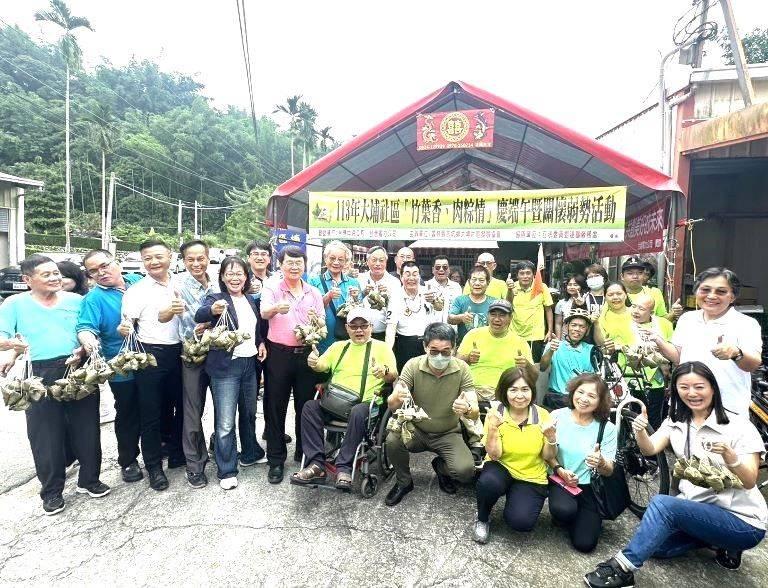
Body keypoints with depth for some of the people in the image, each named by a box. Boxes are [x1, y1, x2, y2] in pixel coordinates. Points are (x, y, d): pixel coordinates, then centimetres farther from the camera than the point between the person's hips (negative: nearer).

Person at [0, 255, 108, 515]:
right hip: (40, 376, -1)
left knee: (86, 429, 6)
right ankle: (52, 491, 21)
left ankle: (89, 479, 24)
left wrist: (85, 348, -10)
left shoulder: (76, 300, 11)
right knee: (45, 435, 4)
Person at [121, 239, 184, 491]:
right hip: (151, 356, -4)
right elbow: (126, 326, -7)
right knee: (151, 413, 6)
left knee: (180, 407, 15)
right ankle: (154, 466, 21)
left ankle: (178, 455, 33)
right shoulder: (136, 290, -3)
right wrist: (124, 328, -27)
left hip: (179, 353, 4)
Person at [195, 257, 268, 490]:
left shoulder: (252, 300, 9)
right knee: (225, 422, -1)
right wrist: (213, 309, -51)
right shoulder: (215, 298, -8)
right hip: (226, 367, -6)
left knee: (249, 413, 20)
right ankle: (227, 471, 13)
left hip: (251, 363, 6)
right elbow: (199, 315, -30)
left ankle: (250, 454, 39)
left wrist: (261, 342, 5)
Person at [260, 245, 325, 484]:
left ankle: (303, 453, 30)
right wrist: (277, 308, -43)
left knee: (305, 406, 12)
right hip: (279, 354, -2)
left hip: (306, 354, 3)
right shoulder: (271, 288, 0)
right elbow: (264, 312, -20)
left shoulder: (314, 293, 9)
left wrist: (316, 321, -17)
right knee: (275, 408, 5)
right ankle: (276, 461, 19)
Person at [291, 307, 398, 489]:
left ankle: (344, 467, -26)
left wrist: (385, 371, -23)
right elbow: (322, 366, 12)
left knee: (358, 412, -36)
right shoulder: (338, 346, 22)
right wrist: (313, 363, -11)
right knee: (310, 407, -22)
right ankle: (316, 464, -21)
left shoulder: (381, 347, 10)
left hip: (366, 402, -3)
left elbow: (393, 376, 0)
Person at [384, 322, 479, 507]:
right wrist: (397, 398, -45)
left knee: (466, 471, -24)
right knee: (392, 440, -29)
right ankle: (404, 482, 4)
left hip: (448, 434, 0)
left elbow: (475, 413, -19)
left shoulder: (462, 369, -15)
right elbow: (391, 406, -20)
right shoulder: (413, 365, -16)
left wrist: (467, 408, -45)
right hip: (416, 429, 0)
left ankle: (440, 466, 14)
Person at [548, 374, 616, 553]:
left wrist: (600, 462, -31)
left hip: (590, 487, 0)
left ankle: (592, 520, 24)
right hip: (560, 480, 0)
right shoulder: (558, 416, -11)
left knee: (585, 543, -11)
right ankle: (567, 518, 7)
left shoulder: (607, 428, -11)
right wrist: (560, 470, -18)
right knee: (563, 510, -32)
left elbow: (609, 471, -9)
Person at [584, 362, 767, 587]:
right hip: (696, 508, 6)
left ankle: (622, 569, -18)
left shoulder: (739, 425, -11)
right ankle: (716, 540, 11)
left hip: (742, 520, -6)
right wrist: (640, 431, -34)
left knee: (662, 503, -29)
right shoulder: (676, 422, 3)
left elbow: (750, 482, -18)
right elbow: (650, 449, -12)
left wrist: (728, 454, -38)